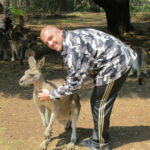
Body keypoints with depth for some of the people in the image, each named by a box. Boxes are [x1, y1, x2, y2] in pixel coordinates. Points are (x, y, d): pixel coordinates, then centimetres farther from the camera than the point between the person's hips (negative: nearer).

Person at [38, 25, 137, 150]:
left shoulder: (72, 47, -23)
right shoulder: (72, 38, 8)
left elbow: (74, 82, -21)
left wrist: (51, 95, -11)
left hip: (116, 62, -10)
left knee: (100, 104, -1)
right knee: (96, 101, 17)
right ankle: (97, 140, 29)